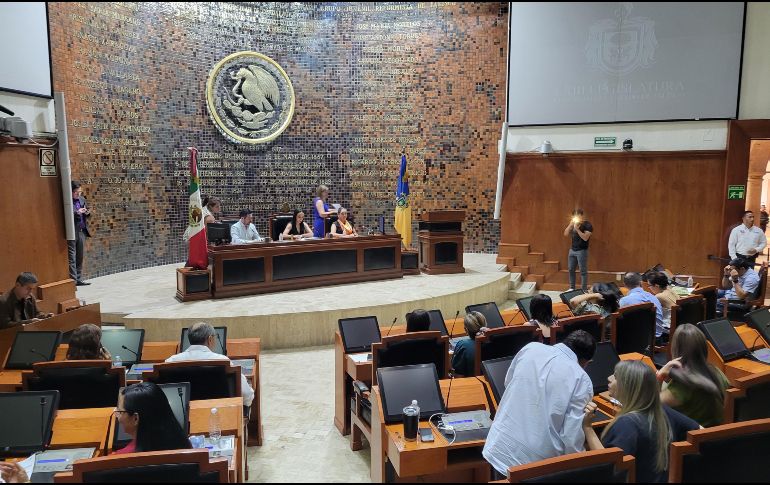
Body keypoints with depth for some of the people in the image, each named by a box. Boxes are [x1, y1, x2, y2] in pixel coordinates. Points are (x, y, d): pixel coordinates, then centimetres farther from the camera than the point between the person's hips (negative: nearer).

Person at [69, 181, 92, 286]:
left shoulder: (82, 199, 15)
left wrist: (87, 213, 0)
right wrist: (77, 212, -20)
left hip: (82, 231, 7)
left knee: (80, 257, 11)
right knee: (72, 257, -3)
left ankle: (79, 280, 18)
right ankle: (73, 280, 0)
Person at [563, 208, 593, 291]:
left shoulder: (587, 225, -10)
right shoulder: (573, 224, 10)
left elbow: (585, 238, -20)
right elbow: (565, 234, 2)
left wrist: (577, 229, -24)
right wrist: (570, 224, -9)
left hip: (582, 251, -7)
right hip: (572, 250, 7)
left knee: (583, 271, -3)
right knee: (571, 269, 11)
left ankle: (584, 290, 1)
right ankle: (572, 288, 21)